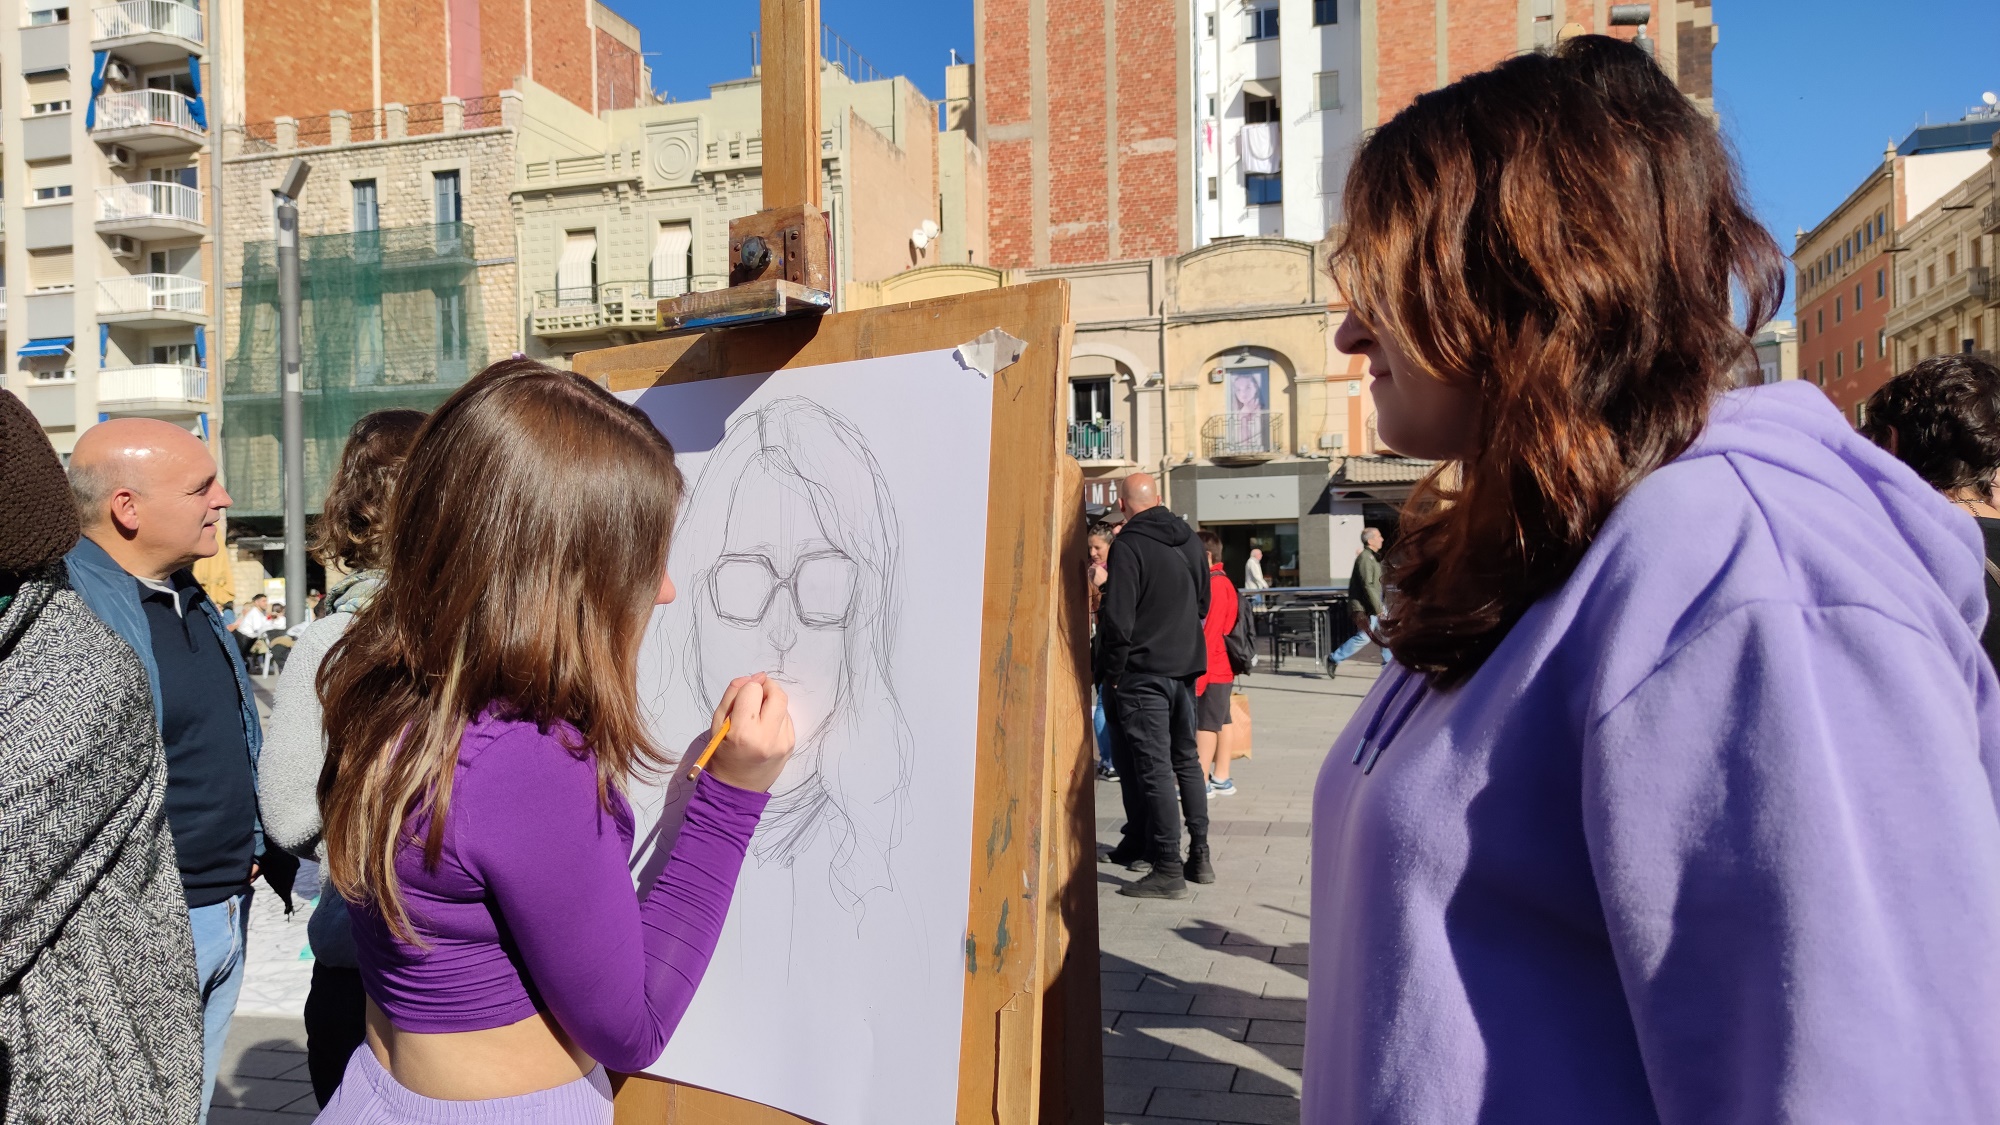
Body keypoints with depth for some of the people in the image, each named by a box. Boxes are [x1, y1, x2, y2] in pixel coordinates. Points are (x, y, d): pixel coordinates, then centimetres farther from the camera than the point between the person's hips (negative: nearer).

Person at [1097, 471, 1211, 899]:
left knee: (1154, 767, -5)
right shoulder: (1189, 540, 9)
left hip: (1144, 671, -7)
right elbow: (1203, 603, 18)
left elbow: (1118, 618, -17)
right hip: (1187, 666, 7)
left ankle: (1168, 869, -3)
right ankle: (1199, 855, 22)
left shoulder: (1127, 546, -14)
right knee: (1187, 760, 17)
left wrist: (1114, 671, -7)